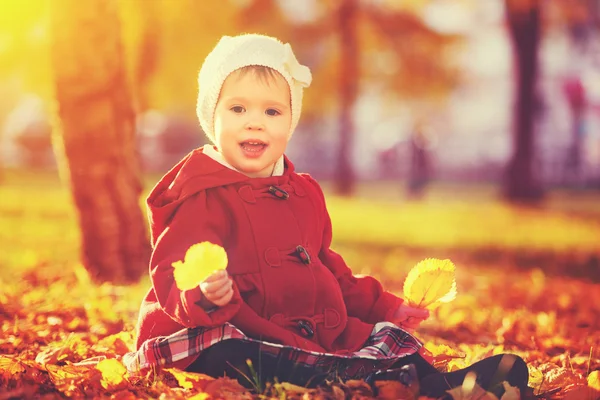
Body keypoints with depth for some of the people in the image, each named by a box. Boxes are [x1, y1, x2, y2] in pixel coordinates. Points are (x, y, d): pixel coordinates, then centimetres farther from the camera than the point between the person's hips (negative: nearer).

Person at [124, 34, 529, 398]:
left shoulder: (304, 194, 19)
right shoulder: (205, 197, -7)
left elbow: (327, 270, 30)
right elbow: (172, 276, -17)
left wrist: (386, 307, 27)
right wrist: (206, 295, -40)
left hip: (307, 335, 9)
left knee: (391, 338, -5)